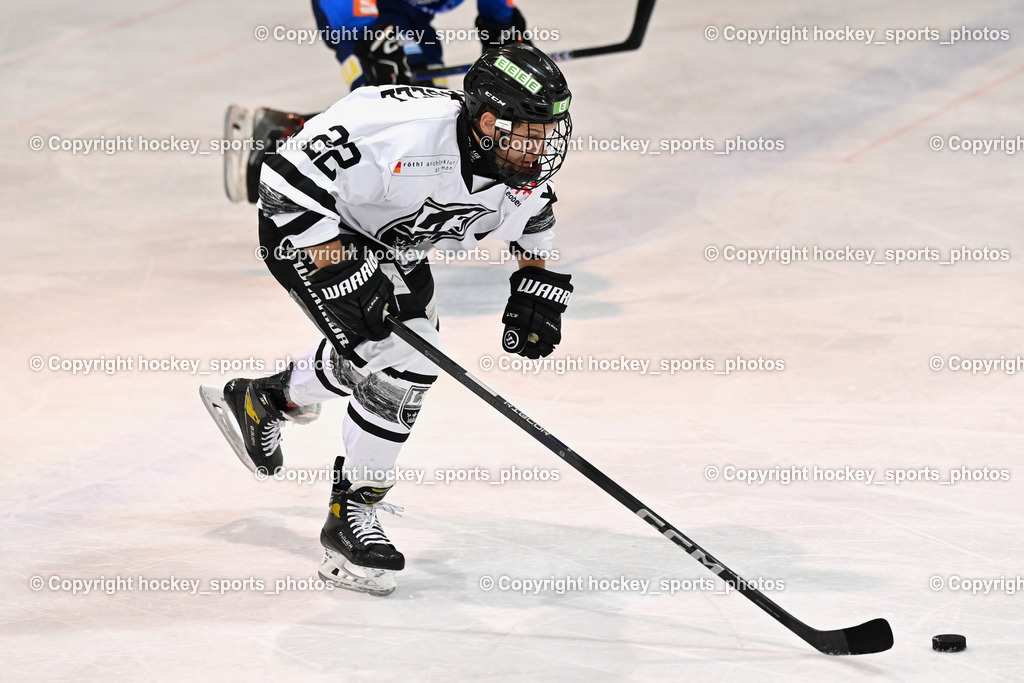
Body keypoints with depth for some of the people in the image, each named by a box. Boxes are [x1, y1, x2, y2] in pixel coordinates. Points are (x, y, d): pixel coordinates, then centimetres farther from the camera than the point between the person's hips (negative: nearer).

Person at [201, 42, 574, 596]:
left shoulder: (525, 167, -15)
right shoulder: (405, 136, -40)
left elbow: (533, 225, 10)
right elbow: (290, 180, -36)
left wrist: (537, 293, 0)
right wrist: (343, 269, -36)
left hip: (391, 246, 8)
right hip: (300, 224, -8)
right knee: (398, 365, -18)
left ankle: (261, 401, 45)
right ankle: (350, 517, -4)